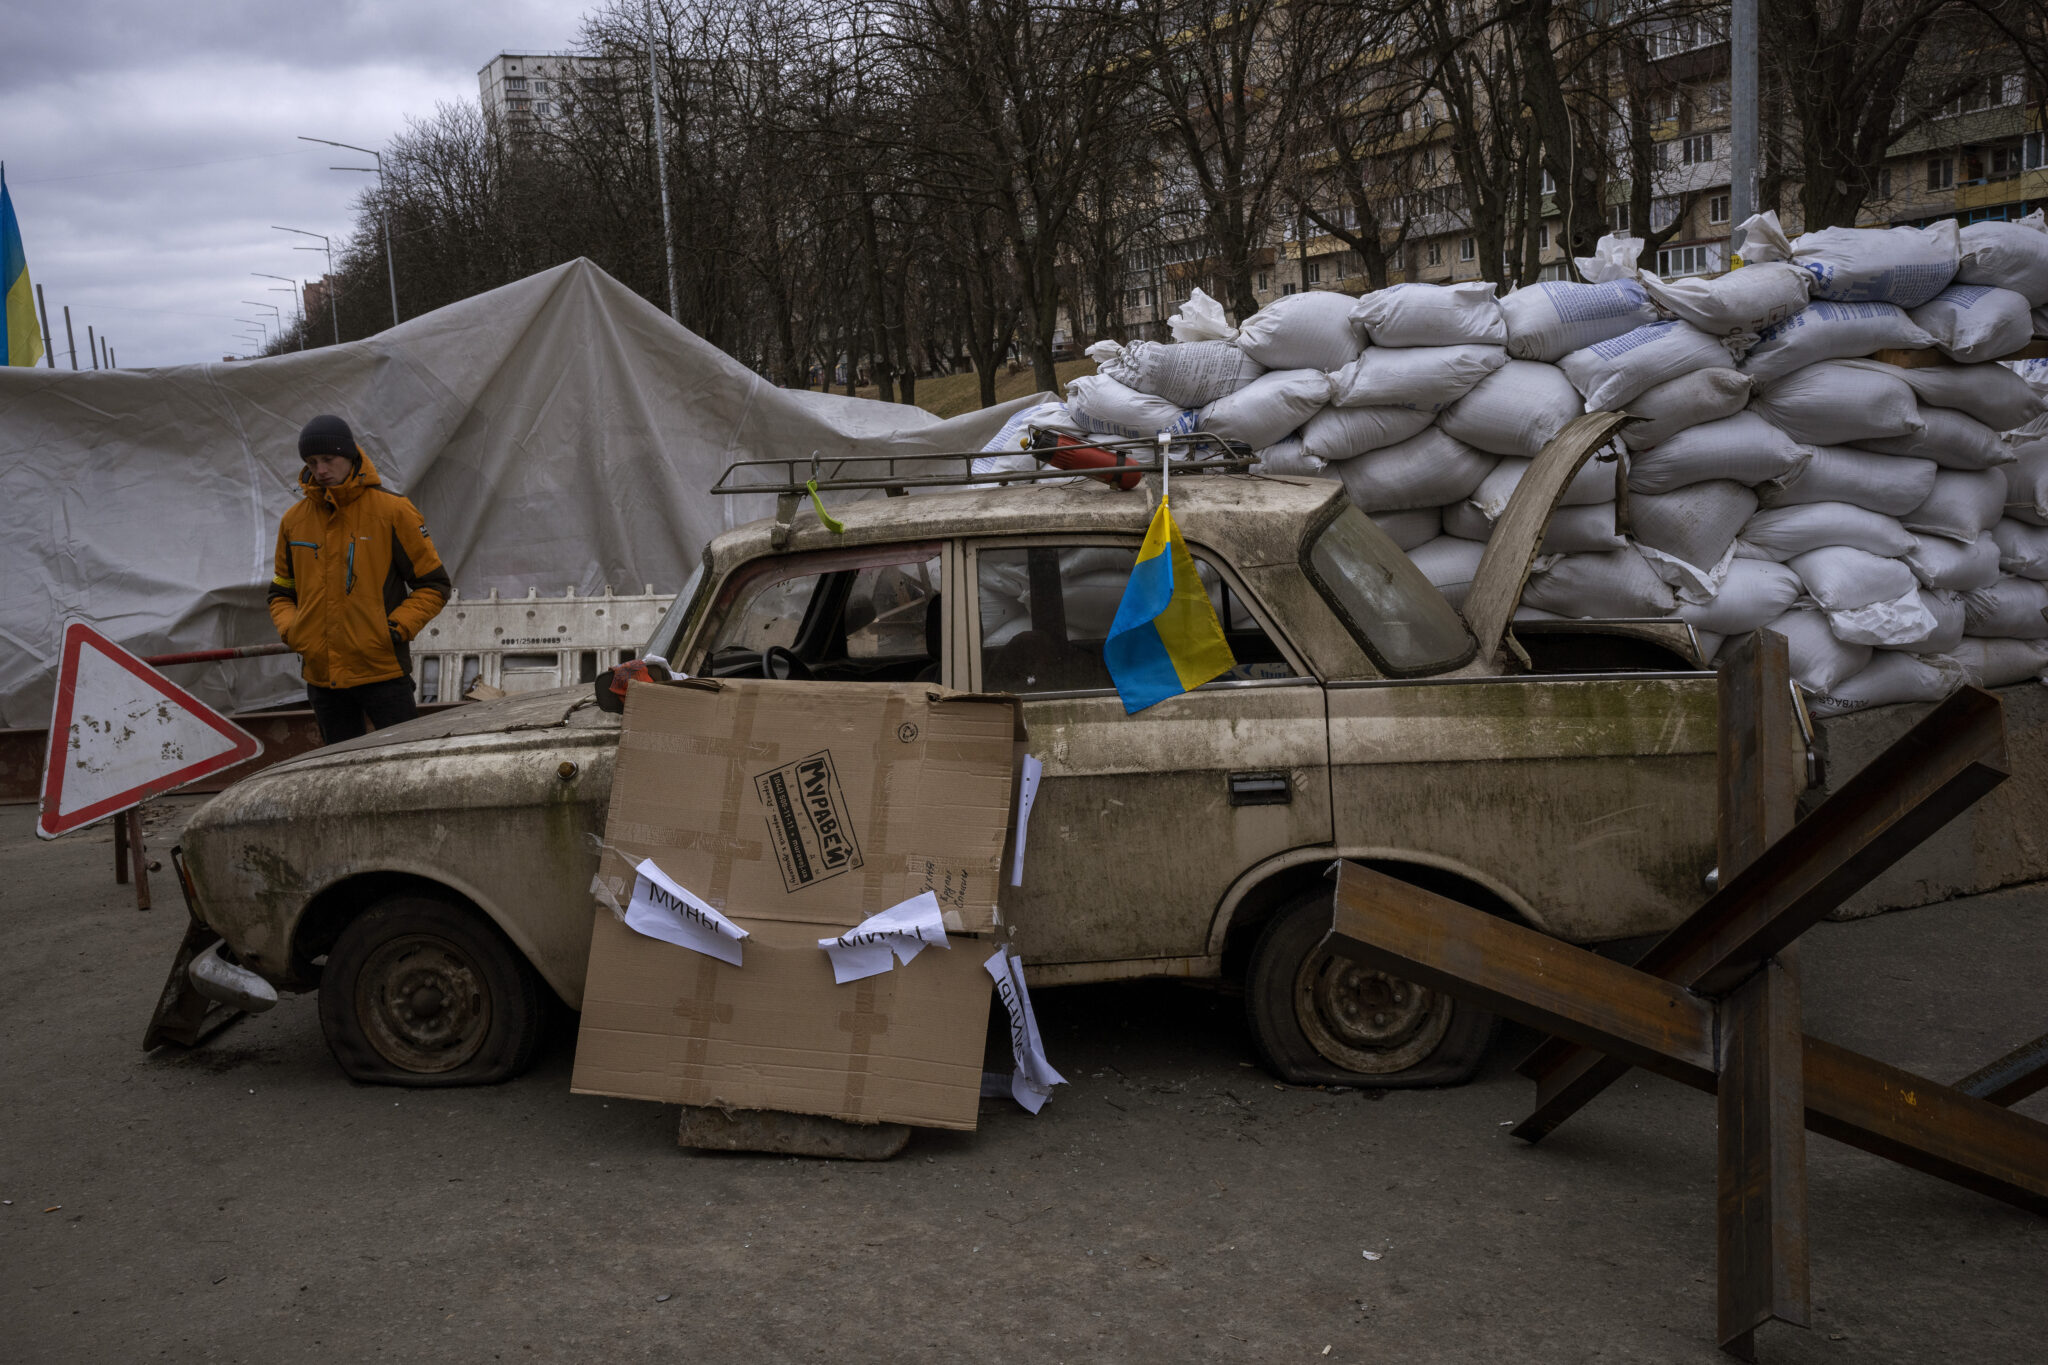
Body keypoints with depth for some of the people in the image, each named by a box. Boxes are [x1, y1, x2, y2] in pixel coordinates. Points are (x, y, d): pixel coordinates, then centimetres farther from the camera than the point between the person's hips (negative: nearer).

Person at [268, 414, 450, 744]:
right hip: (321, 676, 5)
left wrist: (399, 627, -13)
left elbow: (433, 584, 0)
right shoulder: (294, 520, 8)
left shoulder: (392, 510, -5)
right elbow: (281, 592, 20)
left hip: (382, 670, -4)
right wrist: (290, 630, 1)